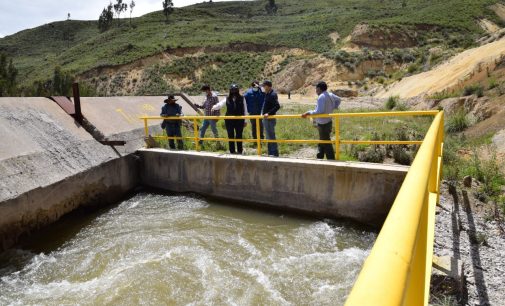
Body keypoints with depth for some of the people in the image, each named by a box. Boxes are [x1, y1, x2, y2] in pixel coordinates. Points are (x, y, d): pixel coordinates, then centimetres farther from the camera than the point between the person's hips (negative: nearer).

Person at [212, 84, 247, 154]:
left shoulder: (242, 98, 3)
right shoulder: (227, 99, 5)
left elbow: (245, 109, 4)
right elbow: (220, 104, -8)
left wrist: (245, 120, 3)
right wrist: (214, 107, -30)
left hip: (239, 120, -2)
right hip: (229, 120, 2)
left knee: (239, 135, 4)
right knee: (231, 136, 7)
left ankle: (240, 151, 13)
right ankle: (232, 151, 16)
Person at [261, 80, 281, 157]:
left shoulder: (273, 94, -15)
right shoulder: (267, 94, 13)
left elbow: (277, 106, -24)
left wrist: (268, 113, -27)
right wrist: (263, 113, 13)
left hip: (270, 119, -10)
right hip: (266, 118, 10)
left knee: (271, 136, -4)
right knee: (269, 136, 15)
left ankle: (274, 153, 3)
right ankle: (270, 153, 24)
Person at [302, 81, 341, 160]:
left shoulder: (321, 97, -21)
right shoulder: (330, 95, 8)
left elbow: (319, 111, -27)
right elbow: (338, 99, 27)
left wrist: (308, 113, -20)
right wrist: (332, 108, 21)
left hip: (323, 124, -10)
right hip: (328, 122, 10)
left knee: (326, 144, -2)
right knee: (321, 143, 20)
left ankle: (331, 160, 4)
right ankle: (319, 158, 32)